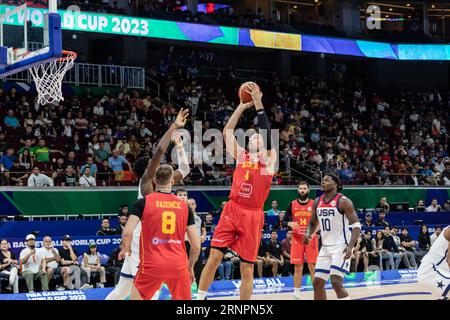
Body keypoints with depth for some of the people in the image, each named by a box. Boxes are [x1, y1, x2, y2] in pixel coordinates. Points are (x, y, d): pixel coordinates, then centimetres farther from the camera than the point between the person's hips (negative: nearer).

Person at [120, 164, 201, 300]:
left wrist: (126, 249, 11)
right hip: (178, 264, 2)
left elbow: (127, 232, -10)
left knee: (136, 296, 15)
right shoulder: (184, 206, 8)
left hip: (152, 263, -2)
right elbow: (196, 245, 4)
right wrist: (190, 267, 20)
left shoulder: (143, 202, 1)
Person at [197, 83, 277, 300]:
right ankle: (199, 298, 3)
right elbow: (227, 131, 7)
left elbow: (268, 134, -9)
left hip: (253, 216, -2)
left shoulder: (269, 160, 5)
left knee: (247, 269, 2)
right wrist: (242, 106, 3)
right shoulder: (240, 156, 13)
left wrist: (259, 105, -12)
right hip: (232, 210, 2)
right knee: (214, 256, -7)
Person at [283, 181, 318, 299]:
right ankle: (296, 292, 7)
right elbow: (285, 221, 9)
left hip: (311, 239, -1)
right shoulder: (292, 205, 5)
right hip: (297, 239, 1)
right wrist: (290, 224, -13)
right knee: (298, 267, 2)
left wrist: (313, 232, -12)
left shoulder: (314, 204, 2)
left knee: (312, 266, -2)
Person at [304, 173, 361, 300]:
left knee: (336, 282, -18)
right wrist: (308, 234, -2)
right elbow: (312, 223, 21)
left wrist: (350, 246, -28)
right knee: (317, 283, 6)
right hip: (325, 247, 7)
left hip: (341, 247, -7)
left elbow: (356, 225, -15)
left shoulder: (343, 201, -12)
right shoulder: (317, 202, 8)